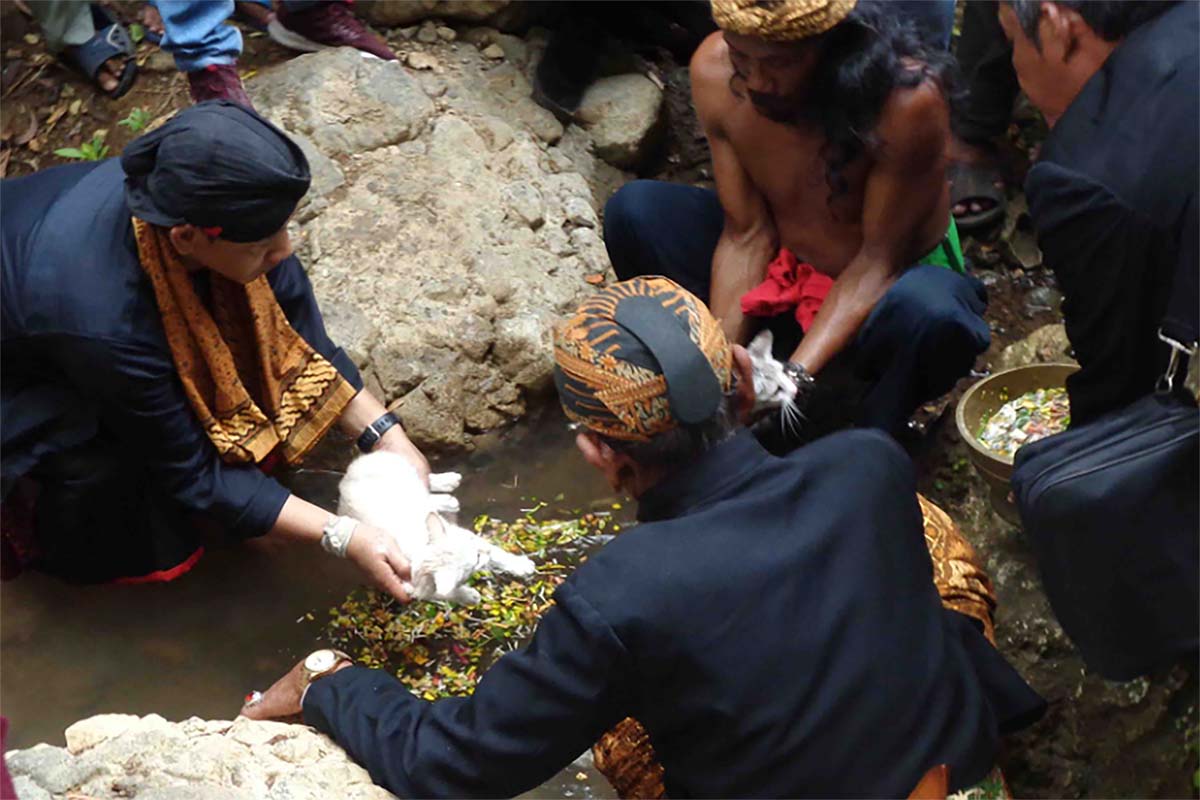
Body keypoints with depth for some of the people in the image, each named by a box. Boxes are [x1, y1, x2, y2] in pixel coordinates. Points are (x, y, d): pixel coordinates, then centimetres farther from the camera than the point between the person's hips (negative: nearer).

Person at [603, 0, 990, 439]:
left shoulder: (908, 100, -33)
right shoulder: (714, 71, -20)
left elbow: (879, 260, -25)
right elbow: (747, 235, -13)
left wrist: (795, 374, -34)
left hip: (887, 286, -4)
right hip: (784, 277, 4)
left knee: (929, 313, -39)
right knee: (634, 211, -14)